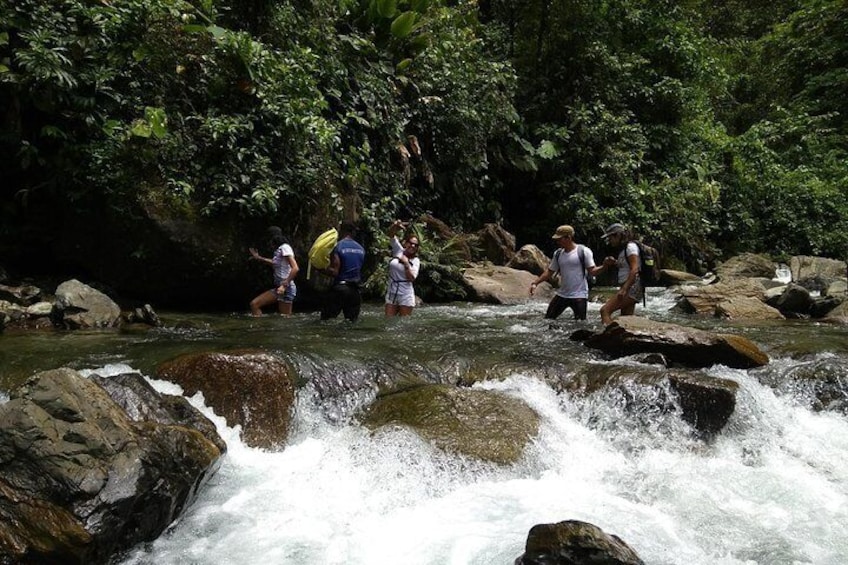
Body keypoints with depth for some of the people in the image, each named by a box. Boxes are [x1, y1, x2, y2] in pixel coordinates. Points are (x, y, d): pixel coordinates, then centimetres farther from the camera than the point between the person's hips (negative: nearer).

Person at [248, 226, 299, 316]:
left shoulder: (285, 247, -11)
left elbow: (295, 268, -22)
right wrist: (259, 258, 38)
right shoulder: (278, 250, 15)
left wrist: (284, 285, -25)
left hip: (286, 288, -9)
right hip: (278, 288, 9)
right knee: (254, 304, 0)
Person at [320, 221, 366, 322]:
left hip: (339, 288, -5)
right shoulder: (361, 249, 10)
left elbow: (334, 272, -14)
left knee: (326, 319, 1)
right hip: (355, 290, 5)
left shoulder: (338, 246, -8)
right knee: (352, 320, 10)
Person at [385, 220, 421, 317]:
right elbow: (391, 233, -11)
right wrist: (396, 226, -32)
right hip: (391, 293, 2)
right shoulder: (399, 250, 1)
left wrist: (406, 263, -17)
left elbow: (412, 278, -12)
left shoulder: (415, 261, -2)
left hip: (405, 295, -2)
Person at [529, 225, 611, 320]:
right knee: (548, 319, 7)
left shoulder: (583, 251, -9)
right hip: (562, 294, 6)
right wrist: (535, 283, 3)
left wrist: (604, 266, -31)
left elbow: (592, 271, -12)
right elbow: (549, 272, 13)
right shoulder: (558, 254, 8)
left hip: (579, 295, -6)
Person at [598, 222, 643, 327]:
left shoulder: (630, 246, -8)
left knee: (605, 310, -19)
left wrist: (624, 289, -26)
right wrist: (615, 262, 9)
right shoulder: (623, 249, 21)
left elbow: (634, 270, -20)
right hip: (628, 288, 10)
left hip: (632, 287, -10)